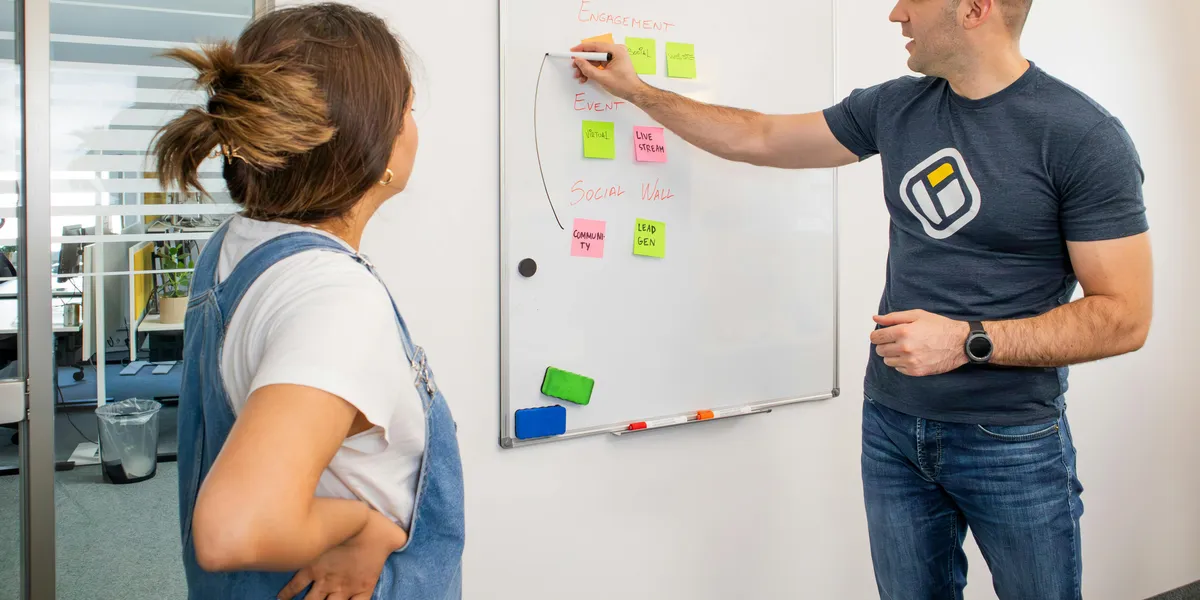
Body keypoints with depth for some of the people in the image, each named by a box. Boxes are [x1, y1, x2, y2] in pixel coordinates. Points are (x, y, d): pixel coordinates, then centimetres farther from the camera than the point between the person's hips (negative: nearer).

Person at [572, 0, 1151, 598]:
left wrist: (967, 341, -22)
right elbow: (757, 138, 13)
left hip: (1011, 442, -4)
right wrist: (636, 90, 15)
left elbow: (1124, 318, -13)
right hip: (892, 426, 4)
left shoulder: (1083, 137, -13)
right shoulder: (894, 107, 3)